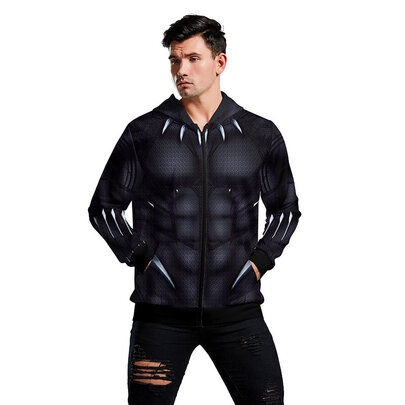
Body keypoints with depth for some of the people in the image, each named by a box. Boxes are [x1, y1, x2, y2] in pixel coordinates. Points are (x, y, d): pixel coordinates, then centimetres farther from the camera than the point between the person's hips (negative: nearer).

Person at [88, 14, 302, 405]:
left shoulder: (262, 135, 5)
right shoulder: (144, 133, 2)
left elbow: (285, 208, 18)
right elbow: (104, 207, 11)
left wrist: (259, 261, 4)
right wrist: (141, 257, -2)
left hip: (237, 310, 1)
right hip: (162, 313, -1)